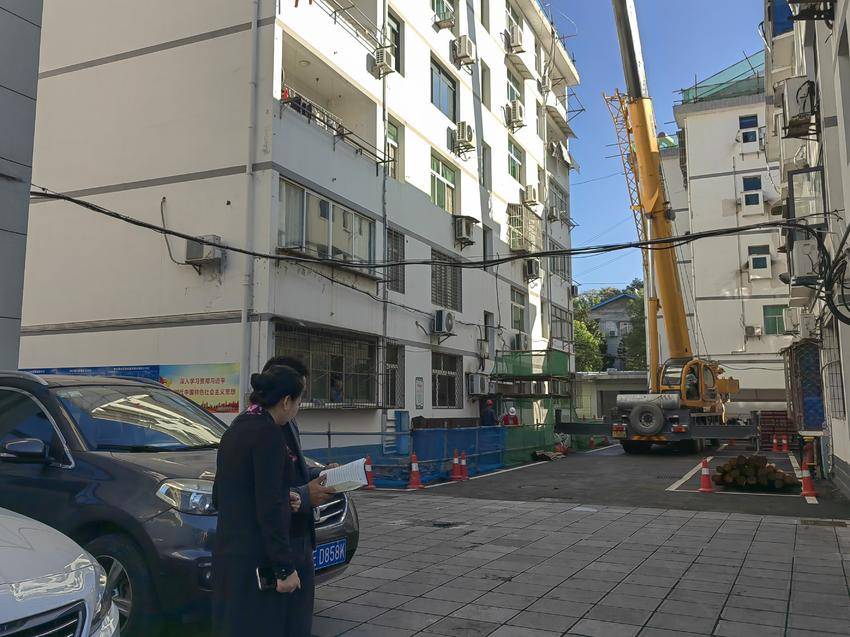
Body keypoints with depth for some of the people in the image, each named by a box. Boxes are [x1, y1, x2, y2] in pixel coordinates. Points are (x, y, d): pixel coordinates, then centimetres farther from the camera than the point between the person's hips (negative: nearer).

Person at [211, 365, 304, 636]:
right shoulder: (268, 432, -16)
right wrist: (285, 567, -16)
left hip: (227, 550, 9)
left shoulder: (235, 429, 12)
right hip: (257, 558, -9)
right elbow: (269, 507, -20)